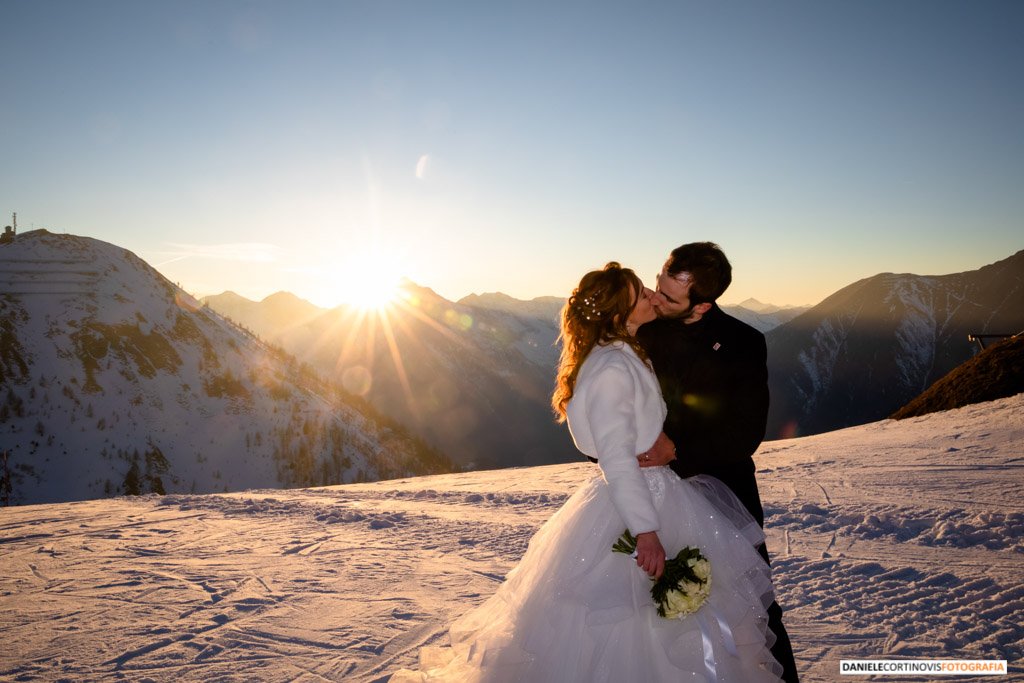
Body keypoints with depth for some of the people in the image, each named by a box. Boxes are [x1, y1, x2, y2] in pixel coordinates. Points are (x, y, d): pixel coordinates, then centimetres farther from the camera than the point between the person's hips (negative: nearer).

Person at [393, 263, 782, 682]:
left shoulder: (626, 357, 8)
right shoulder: (612, 368, -22)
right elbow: (617, 458, -25)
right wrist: (645, 530, -27)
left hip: (653, 494, 10)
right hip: (628, 514, -10)